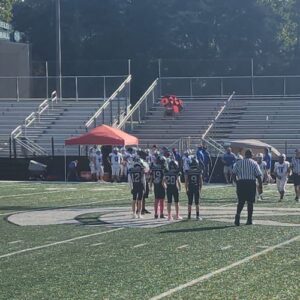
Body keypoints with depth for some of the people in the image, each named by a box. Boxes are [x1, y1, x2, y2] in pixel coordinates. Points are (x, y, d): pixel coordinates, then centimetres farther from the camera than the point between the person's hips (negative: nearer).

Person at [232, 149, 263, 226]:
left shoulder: (238, 163, 6)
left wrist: (237, 181, 16)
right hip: (251, 183, -1)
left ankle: (238, 214, -16)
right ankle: (249, 220, 7)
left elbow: (233, 174, 3)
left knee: (241, 202, 9)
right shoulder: (254, 163, 1)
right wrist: (260, 187, 1)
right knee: (250, 202, 7)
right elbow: (259, 176, -3)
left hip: (241, 183, 1)